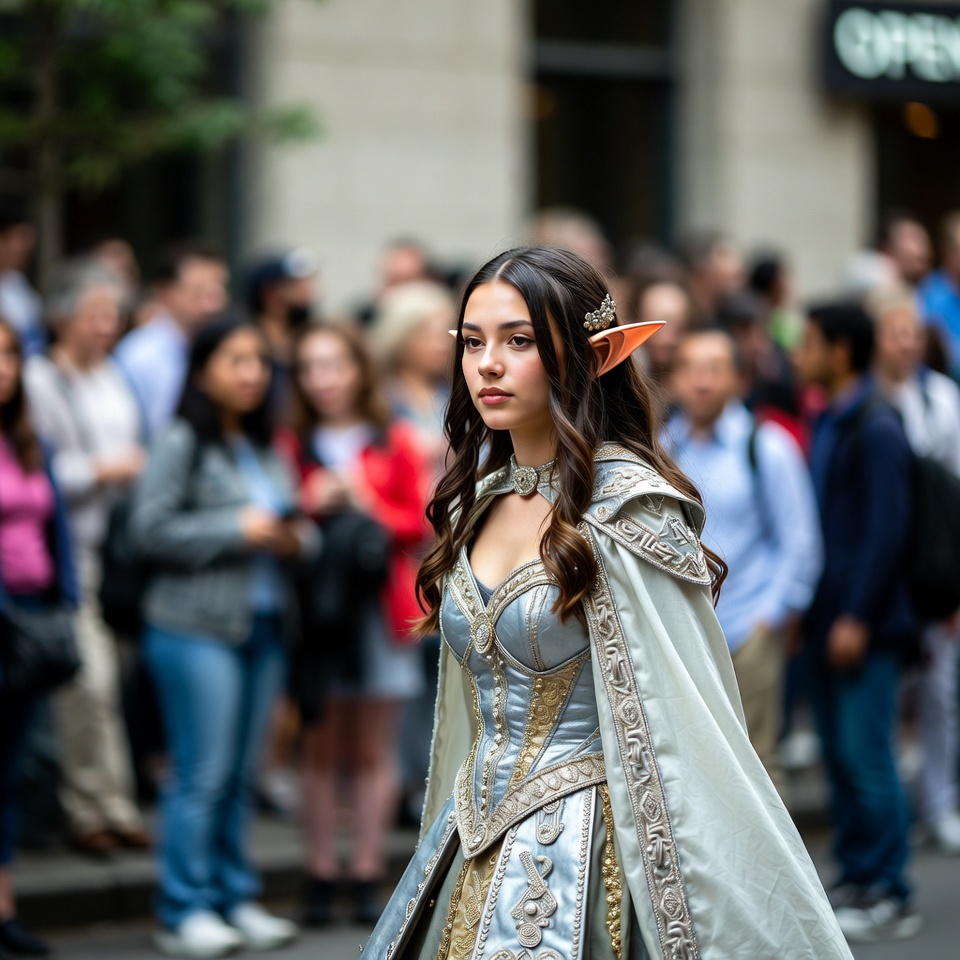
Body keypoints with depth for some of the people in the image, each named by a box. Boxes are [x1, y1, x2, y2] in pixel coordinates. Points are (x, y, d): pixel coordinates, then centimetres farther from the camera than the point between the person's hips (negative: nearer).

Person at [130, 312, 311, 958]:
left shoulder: (266, 446, 14)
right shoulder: (182, 445, -7)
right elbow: (151, 529, -12)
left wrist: (296, 537, 1)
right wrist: (237, 529, -15)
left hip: (265, 625, 6)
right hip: (197, 629, -6)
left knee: (244, 773, 10)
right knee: (203, 774, -5)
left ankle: (236, 898, 18)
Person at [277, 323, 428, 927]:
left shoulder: (396, 443, 6)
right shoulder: (293, 447, 8)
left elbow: (418, 523, 3)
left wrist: (367, 504, -11)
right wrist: (310, 506, -10)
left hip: (380, 605, 0)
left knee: (374, 748, 2)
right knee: (322, 746, 1)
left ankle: (368, 875, 7)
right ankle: (322, 876, 4)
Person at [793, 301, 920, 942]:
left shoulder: (877, 430, -13)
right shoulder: (826, 425, 14)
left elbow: (886, 530, -17)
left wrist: (857, 617, -19)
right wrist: (807, 608, 14)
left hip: (865, 624, -9)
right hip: (828, 618, 9)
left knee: (866, 756, -6)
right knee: (838, 752, 11)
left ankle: (890, 898, 1)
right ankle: (855, 879, 19)